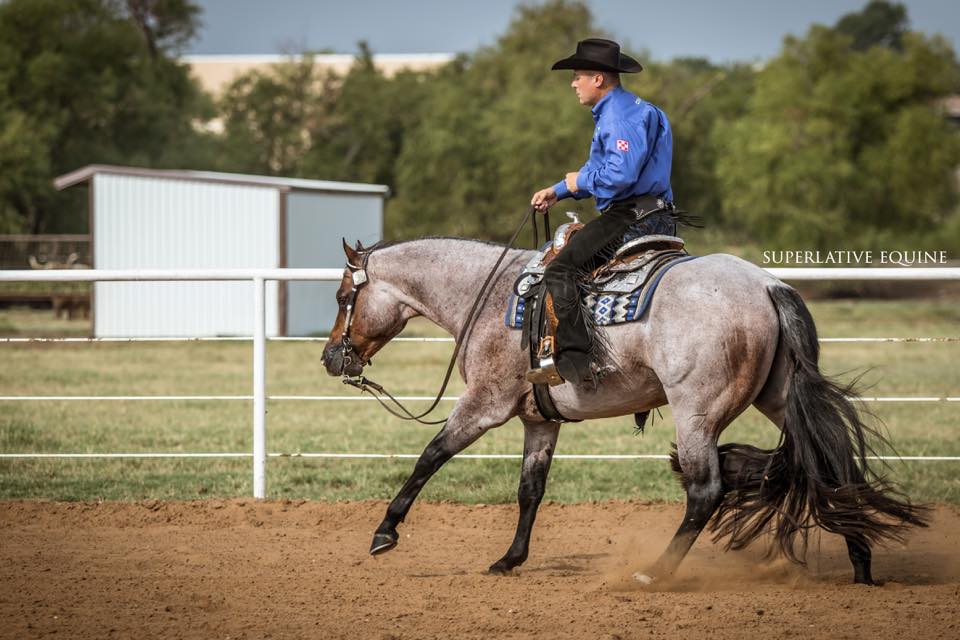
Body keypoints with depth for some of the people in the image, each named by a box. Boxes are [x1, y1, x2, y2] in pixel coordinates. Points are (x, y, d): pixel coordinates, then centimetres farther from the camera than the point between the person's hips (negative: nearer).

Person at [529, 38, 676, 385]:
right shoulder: (615, 110, 23)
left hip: (629, 218, -12)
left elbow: (621, 173, -25)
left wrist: (580, 181, -9)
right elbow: (602, 168, 31)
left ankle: (574, 360, -30)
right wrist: (558, 191, 24)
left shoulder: (621, 115, -13)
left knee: (561, 269, -19)